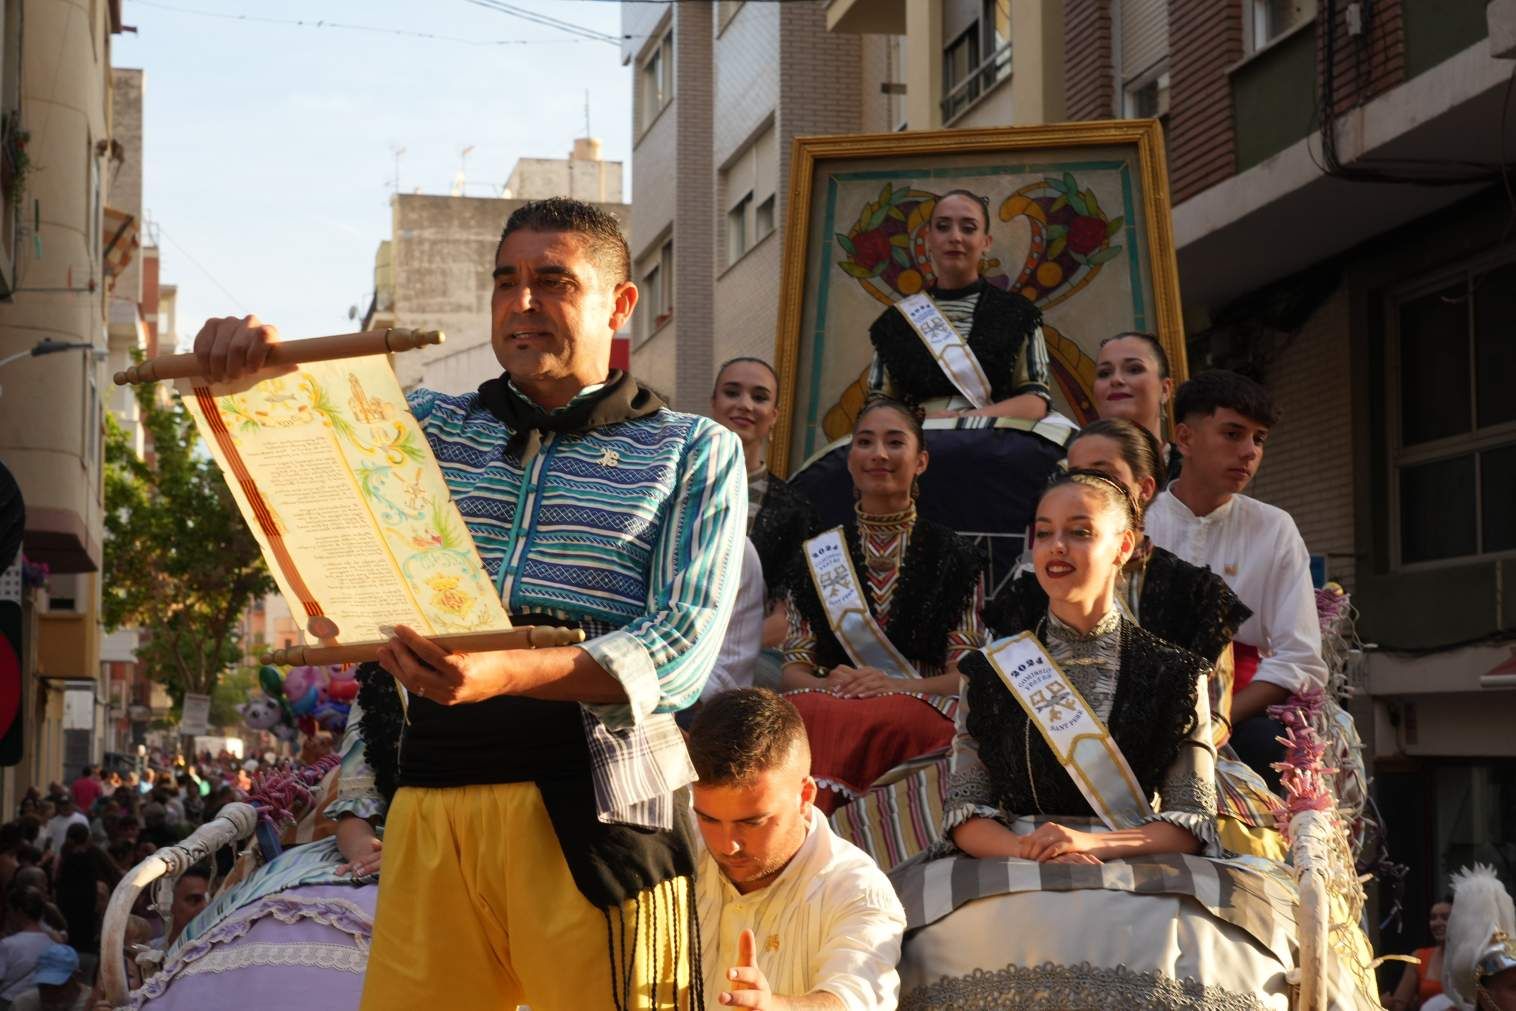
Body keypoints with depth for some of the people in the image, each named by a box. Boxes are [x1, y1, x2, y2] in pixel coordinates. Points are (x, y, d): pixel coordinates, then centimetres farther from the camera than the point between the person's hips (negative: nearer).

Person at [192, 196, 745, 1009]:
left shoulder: (695, 452, 7)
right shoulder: (431, 426, 19)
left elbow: (682, 647, -5)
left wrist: (503, 674, -22)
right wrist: (237, 356, -11)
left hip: (588, 803, -3)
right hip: (435, 797, 3)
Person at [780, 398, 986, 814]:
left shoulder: (954, 555, 14)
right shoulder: (816, 556, 20)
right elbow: (792, 668, 14)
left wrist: (897, 686, -15)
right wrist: (827, 685, -11)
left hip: (921, 708, -1)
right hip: (830, 701, 2)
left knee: (887, 720, -41)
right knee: (807, 711, -39)